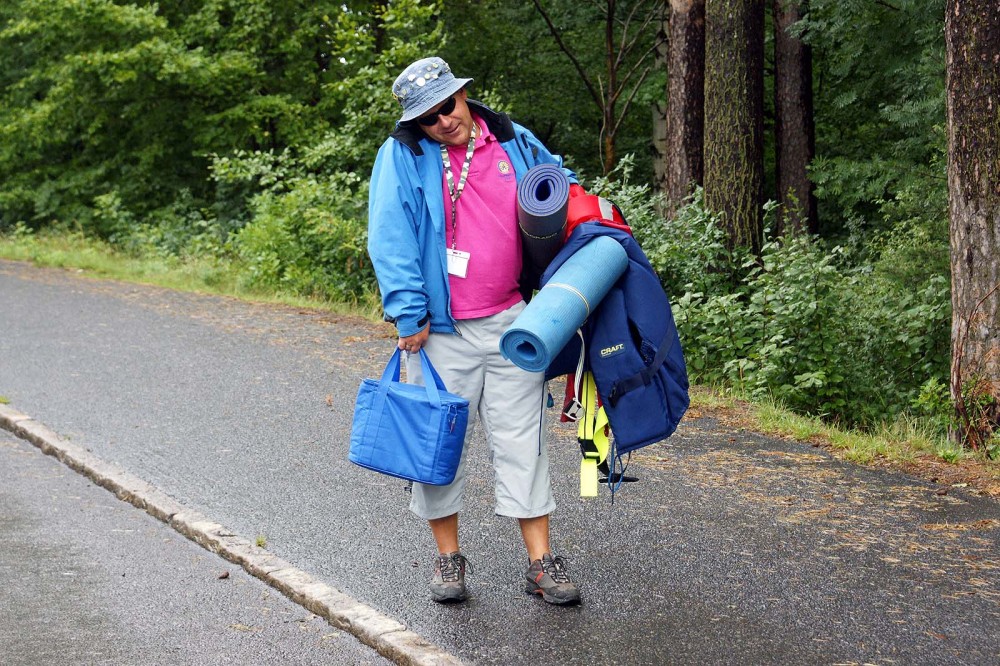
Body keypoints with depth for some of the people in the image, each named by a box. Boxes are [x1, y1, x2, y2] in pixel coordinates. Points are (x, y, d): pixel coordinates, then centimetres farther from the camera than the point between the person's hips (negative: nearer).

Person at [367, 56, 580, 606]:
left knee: (522, 440, 3)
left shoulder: (515, 142, 7)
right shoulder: (402, 156, -4)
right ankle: (448, 557, 21)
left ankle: (540, 561, 9)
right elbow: (390, 238, -8)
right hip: (440, 329, -2)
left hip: (511, 322, 2)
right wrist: (409, 313, -13)